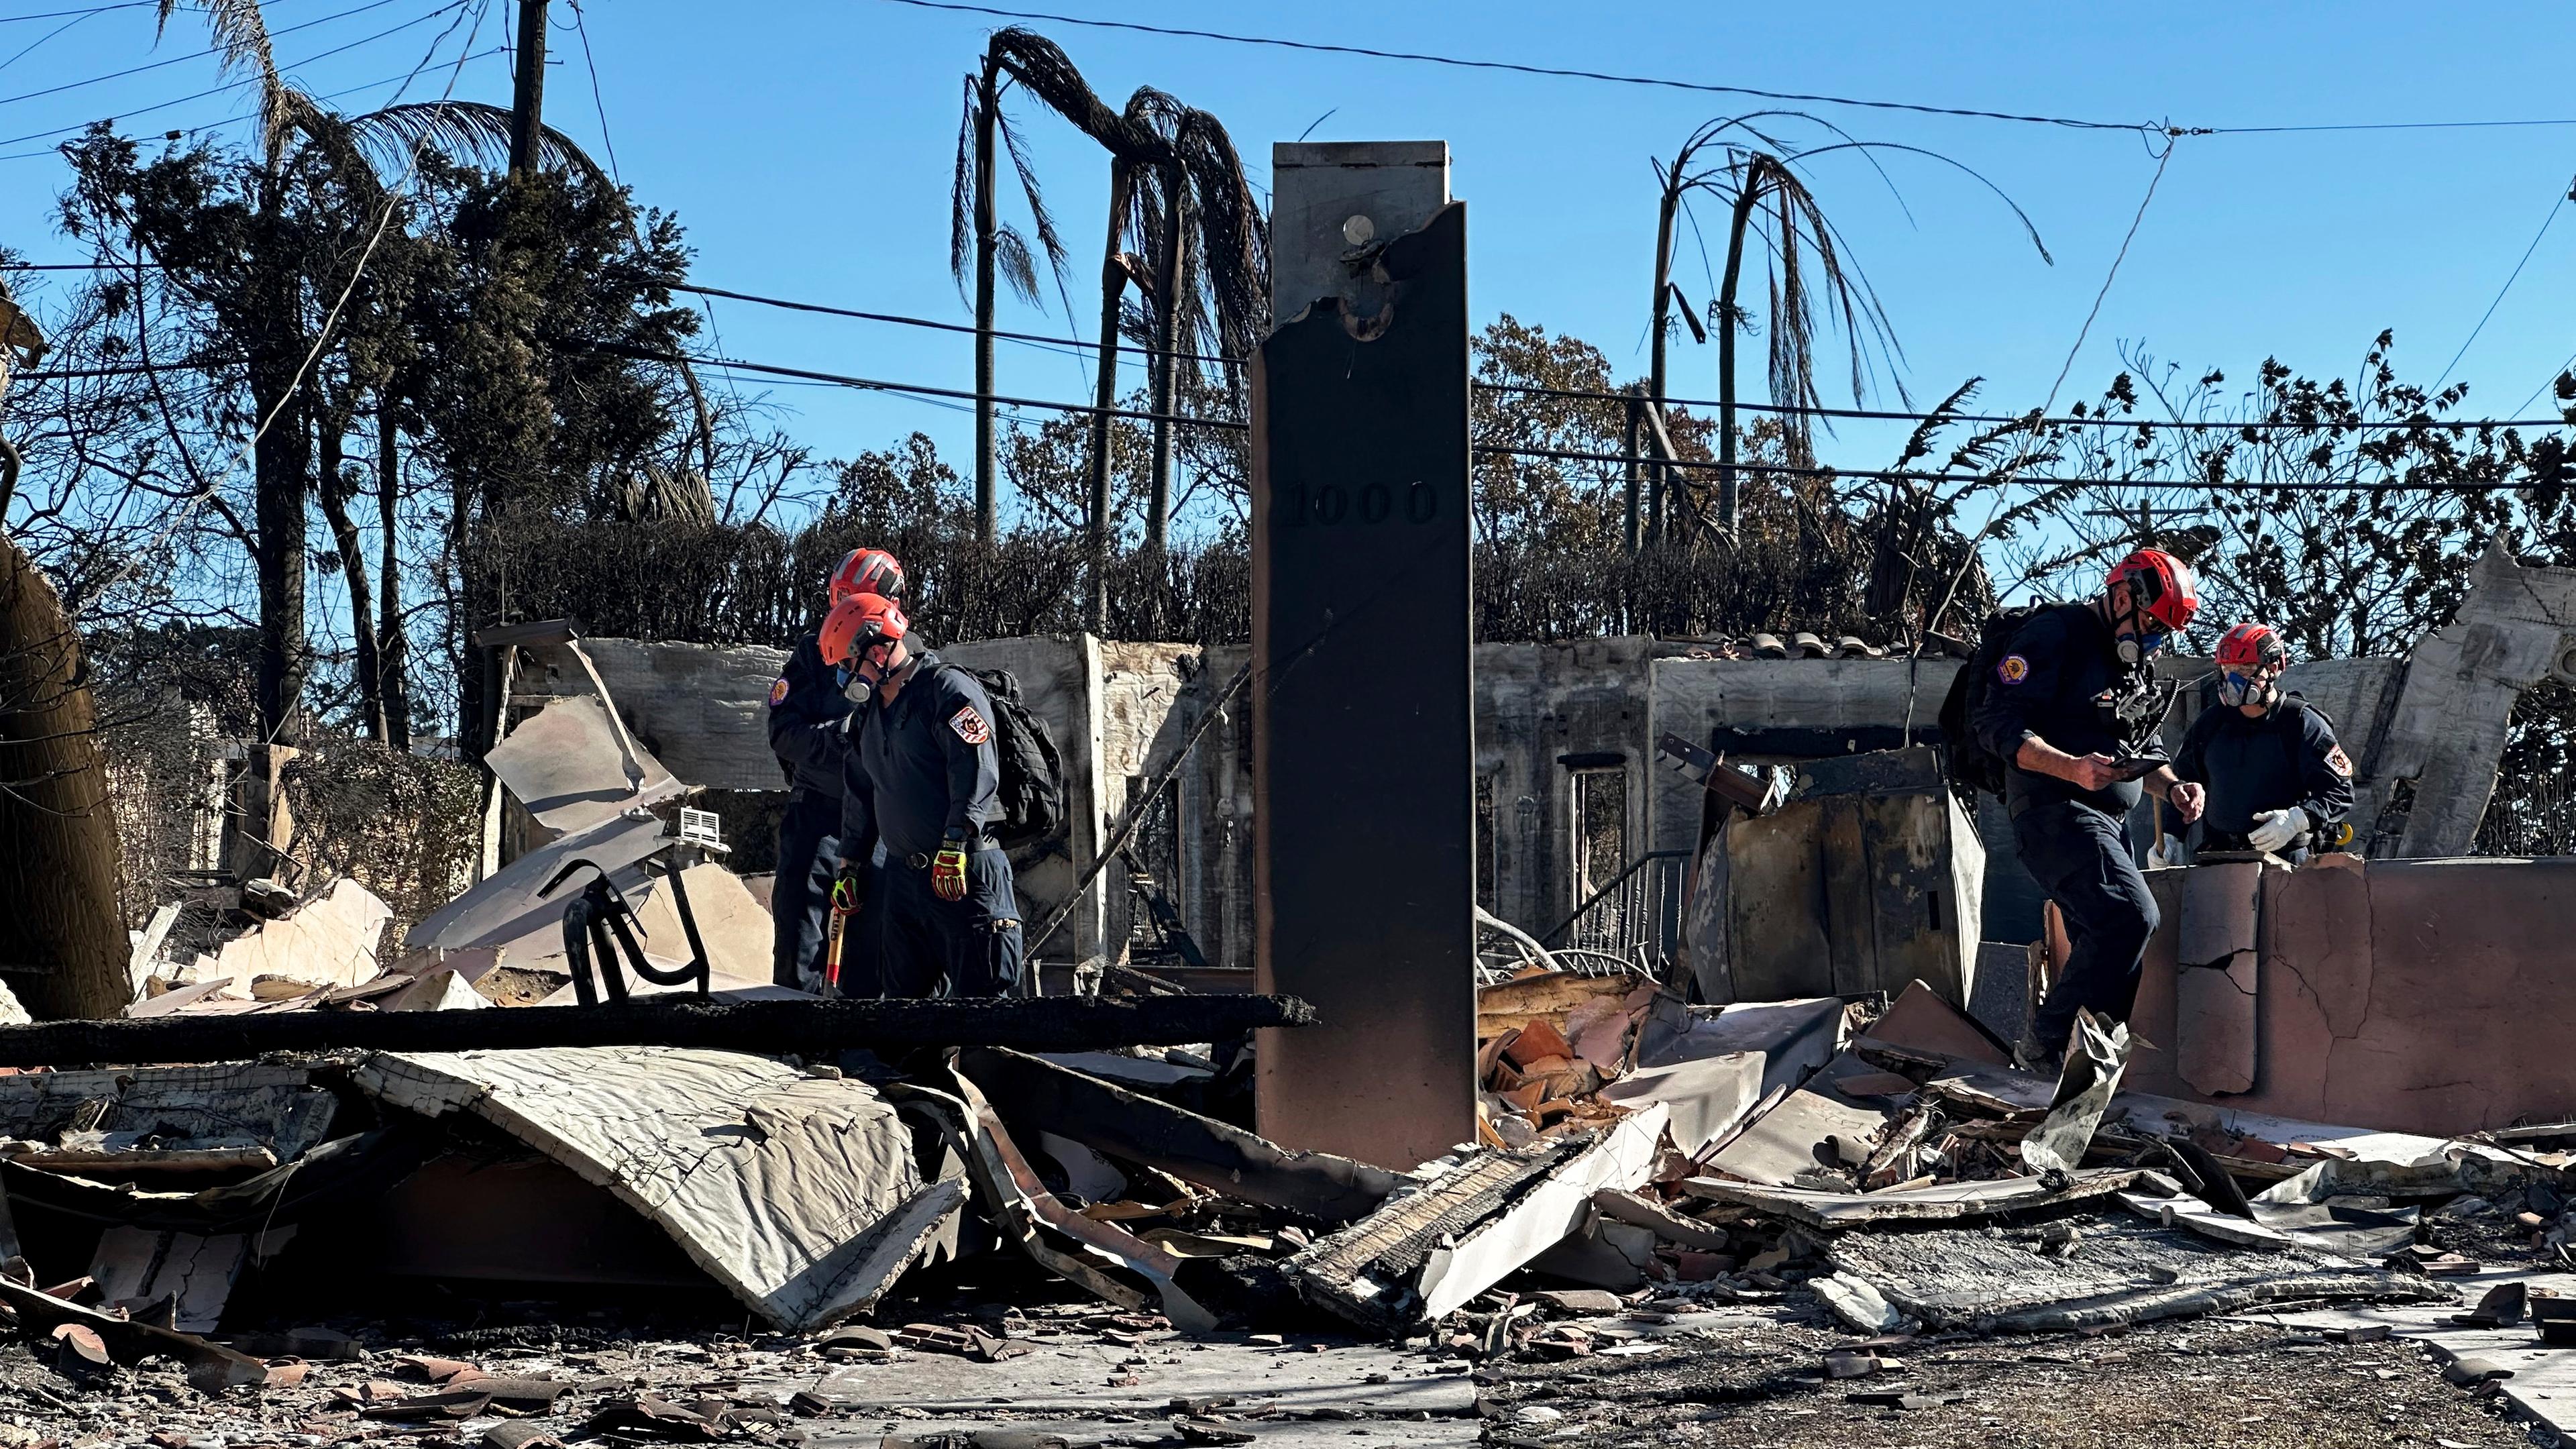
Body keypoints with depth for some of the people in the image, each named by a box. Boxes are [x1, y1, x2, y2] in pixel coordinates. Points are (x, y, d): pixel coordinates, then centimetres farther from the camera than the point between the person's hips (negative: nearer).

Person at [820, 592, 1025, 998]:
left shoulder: (948, 687, -10)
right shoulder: (868, 715, 18)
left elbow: (976, 770, -20)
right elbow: (859, 794, 26)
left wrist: (954, 848, -26)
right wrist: (850, 865, 24)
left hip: (965, 874, -9)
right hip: (900, 875, 9)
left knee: (980, 990, -8)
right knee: (903, 989, 12)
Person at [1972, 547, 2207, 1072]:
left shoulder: (2138, 663, 20)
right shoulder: (2054, 634, -9)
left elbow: (2143, 751, 27)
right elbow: (1997, 724, -17)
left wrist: (2172, 787, 5)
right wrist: (2071, 767, -29)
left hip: (2108, 823, 10)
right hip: (2056, 813, -10)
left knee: (2106, 950, 7)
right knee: (2131, 915, -24)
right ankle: (2048, 1040, -18)